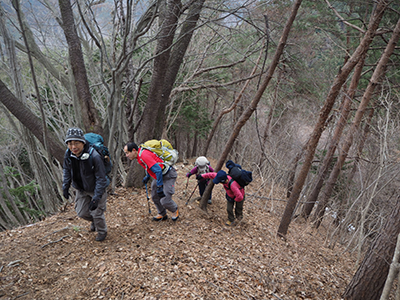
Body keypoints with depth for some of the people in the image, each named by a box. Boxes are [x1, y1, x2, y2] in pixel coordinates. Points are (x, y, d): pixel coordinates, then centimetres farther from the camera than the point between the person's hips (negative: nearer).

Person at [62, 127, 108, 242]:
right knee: (81, 213, 12)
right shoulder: (68, 154, -14)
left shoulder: (94, 156, -33)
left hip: (96, 189, -5)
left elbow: (101, 179, -27)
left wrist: (96, 198, -28)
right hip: (81, 189, 6)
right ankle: (94, 221, 46)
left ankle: (102, 232, 32)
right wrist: (65, 186, 6)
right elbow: (66, 170, 9)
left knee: (97, 213, 2)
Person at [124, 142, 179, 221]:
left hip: (168, 175, -10)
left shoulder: (144, 155, -28)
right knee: (155, 196, 14)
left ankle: (175, 210, 19)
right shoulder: (140, 155, 4)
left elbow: (158, 170, -31)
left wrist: (159, 187, -26)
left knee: (165, 200, -11)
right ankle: (162, 214, 32)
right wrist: (147, 176, 20)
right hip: (159, 175, 10)